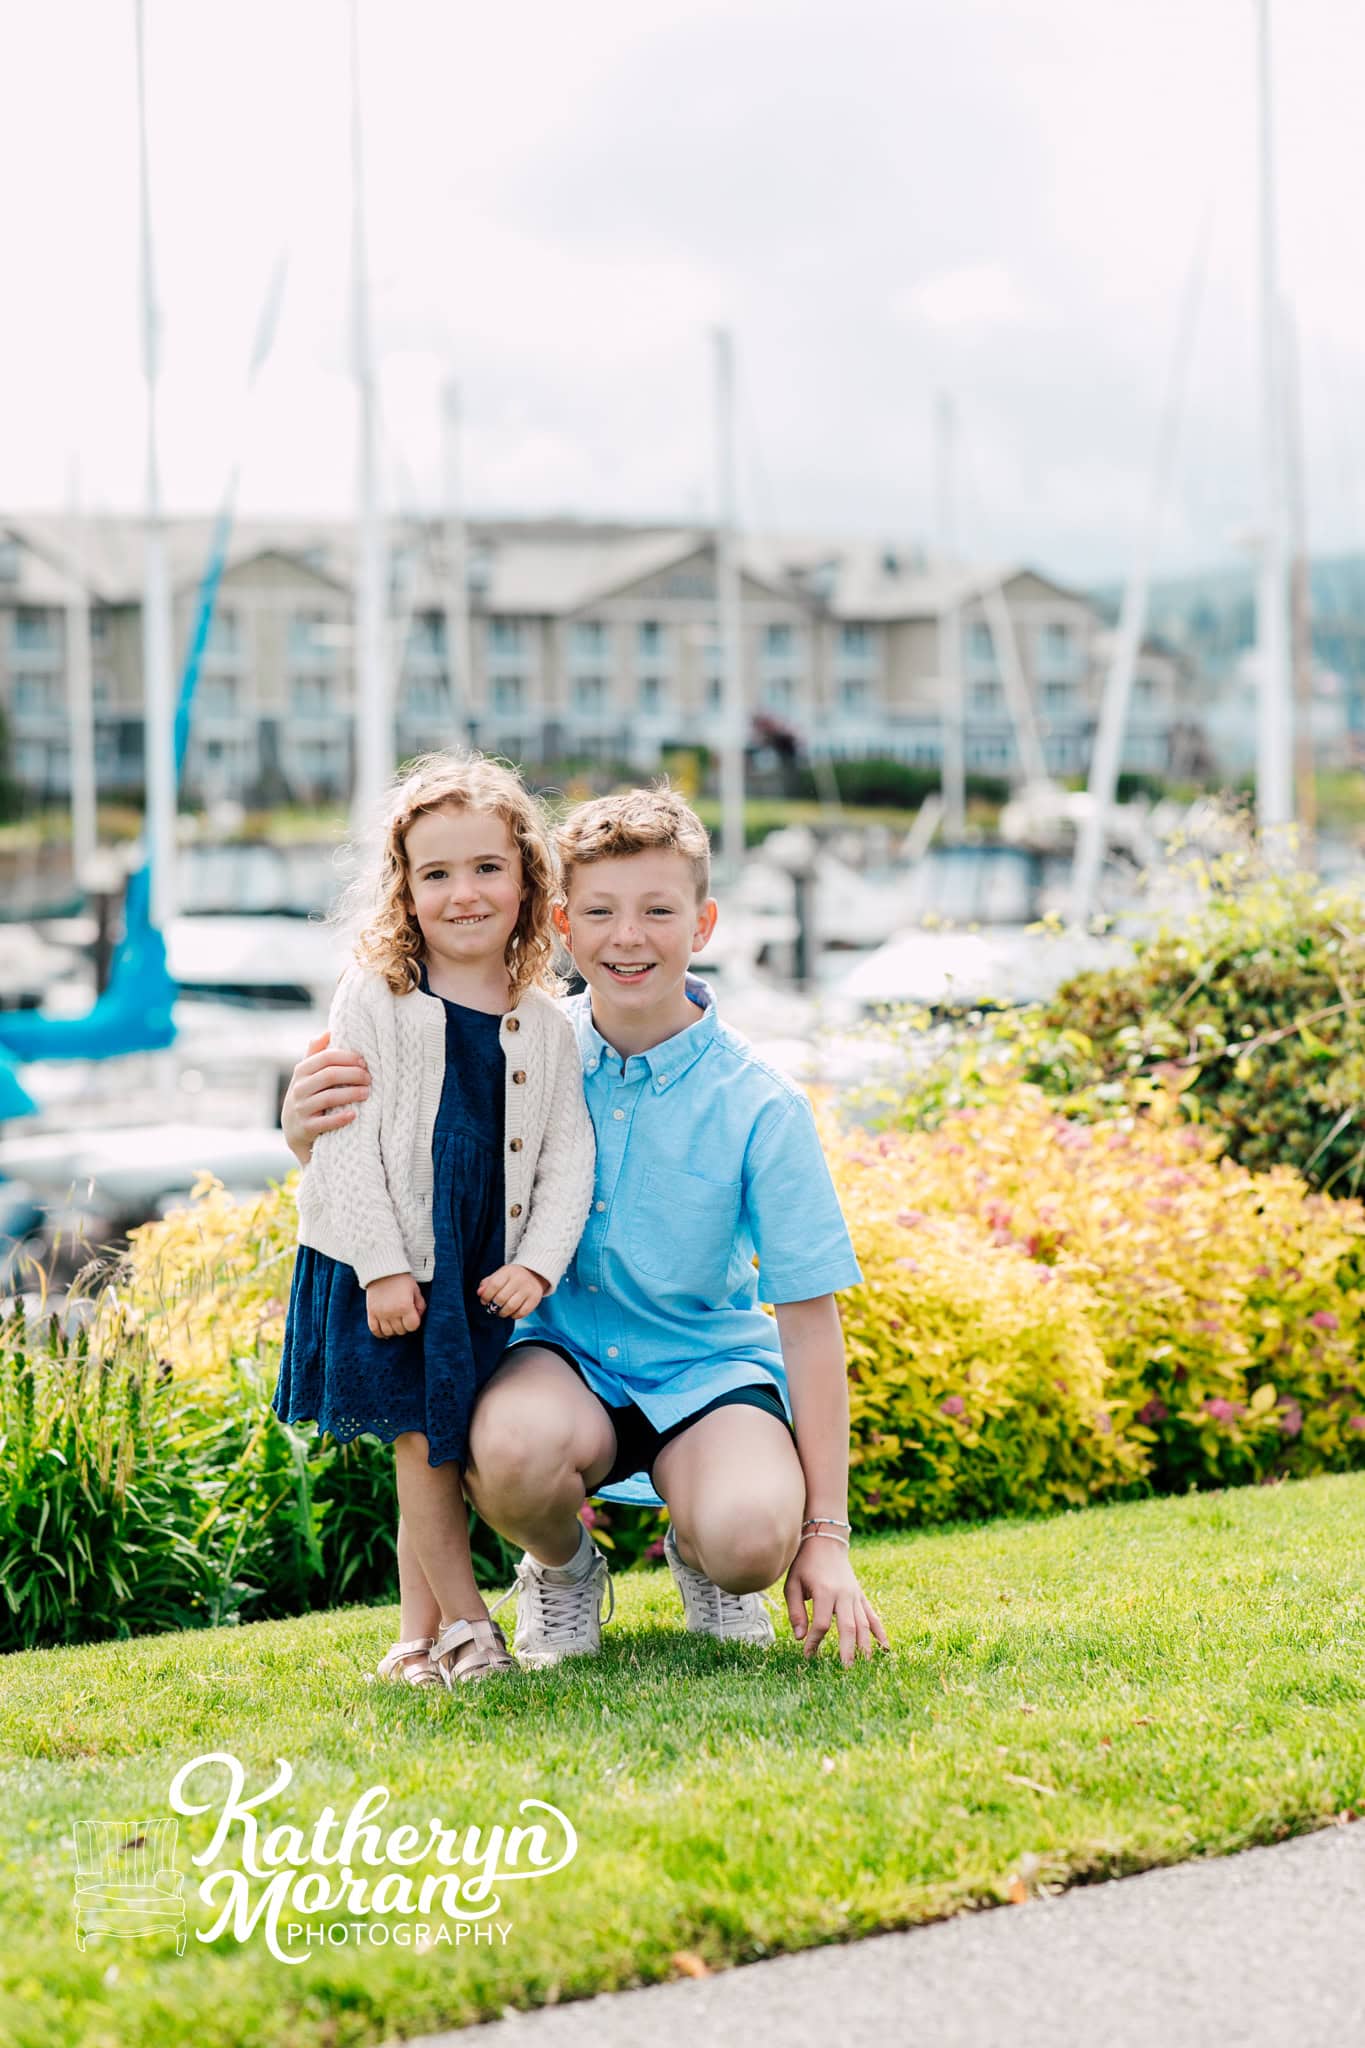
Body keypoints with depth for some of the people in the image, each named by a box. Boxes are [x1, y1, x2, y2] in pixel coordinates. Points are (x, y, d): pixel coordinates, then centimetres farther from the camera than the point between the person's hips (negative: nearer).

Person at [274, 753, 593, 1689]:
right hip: (389, 1269, -3)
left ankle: (420, 1638, 17)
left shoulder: (545, 1025, 5)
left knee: (438, 1453, 8)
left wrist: (539, 1262, -8)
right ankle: (467, 1627, 7)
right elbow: (349, 1140, -8)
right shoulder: (374, 1000, -4)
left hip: (491, 1274, 3)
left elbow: (569, 1152, 4)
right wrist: (382, 1266, -13)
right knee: (422, 1447, -4)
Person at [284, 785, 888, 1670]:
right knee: (515, 1448, -36)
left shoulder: (760, 1106, -11)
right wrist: (310, 1130, -24)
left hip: (706, 1366, -1)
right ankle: (564, 1566, 2)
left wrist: (827, 1538, -12)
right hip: (560, 1356, 1)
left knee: (751, 1536, -32)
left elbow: (810, 1317, -8)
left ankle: (696, 1550, 9)